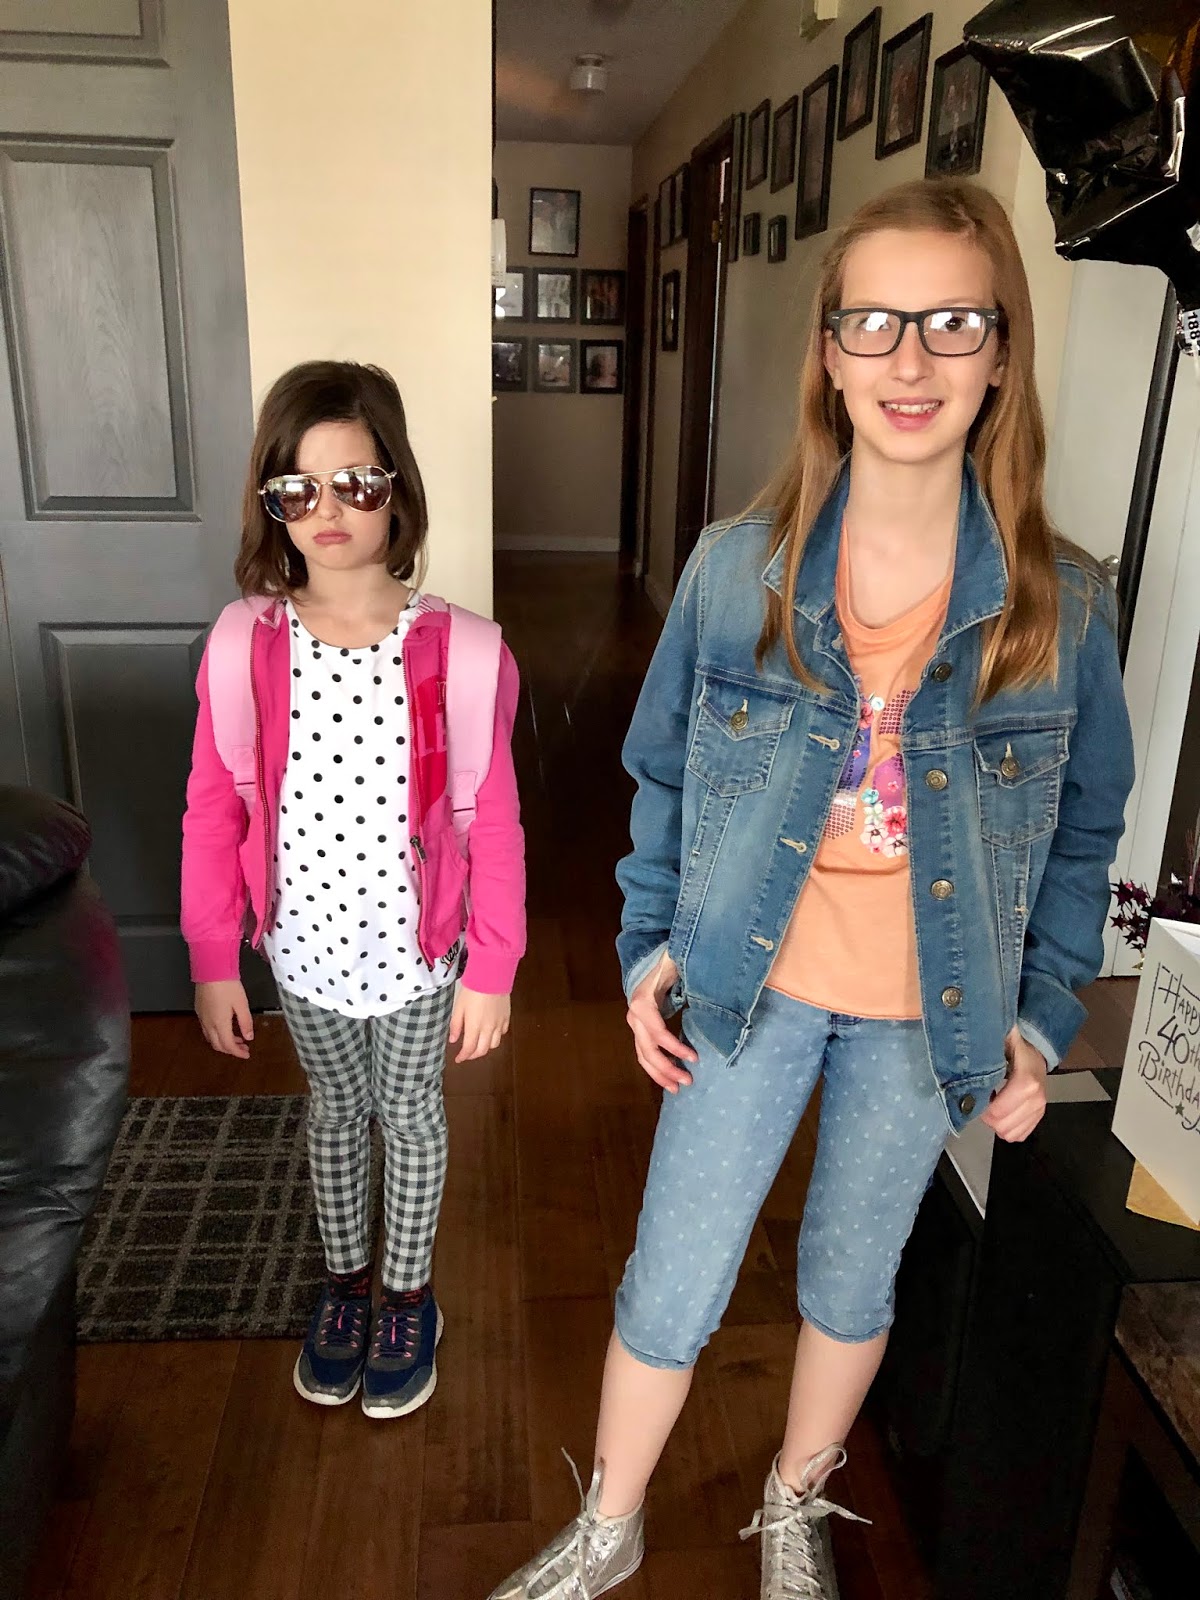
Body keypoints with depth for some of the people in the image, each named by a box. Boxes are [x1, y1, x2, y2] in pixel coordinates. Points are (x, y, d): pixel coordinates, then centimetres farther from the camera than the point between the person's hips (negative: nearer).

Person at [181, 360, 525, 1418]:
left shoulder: (455, 651, -18)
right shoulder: (246, 649, -12)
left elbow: (494, 822, -12)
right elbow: (213, 813, -4)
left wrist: (490, 970, -8)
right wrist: (214, 963, -1)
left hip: (416, 950, -2)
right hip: (305, 948, 2)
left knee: (411, 1116, 18)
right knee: (336, 1110, 23)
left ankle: (410, 1299, 43)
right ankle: (347, 1283, 48)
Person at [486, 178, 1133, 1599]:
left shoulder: (1063, 603, -11)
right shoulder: (736, 567, -11)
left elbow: (1083, 834, 1)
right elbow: (662, 774, 1)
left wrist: (1042, 1017, 0)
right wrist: (650, 941, -4)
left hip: (928, 1014, 1)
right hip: (749, 989, 0)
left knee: (853, 1278, 21)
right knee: (669, 1285, 11)